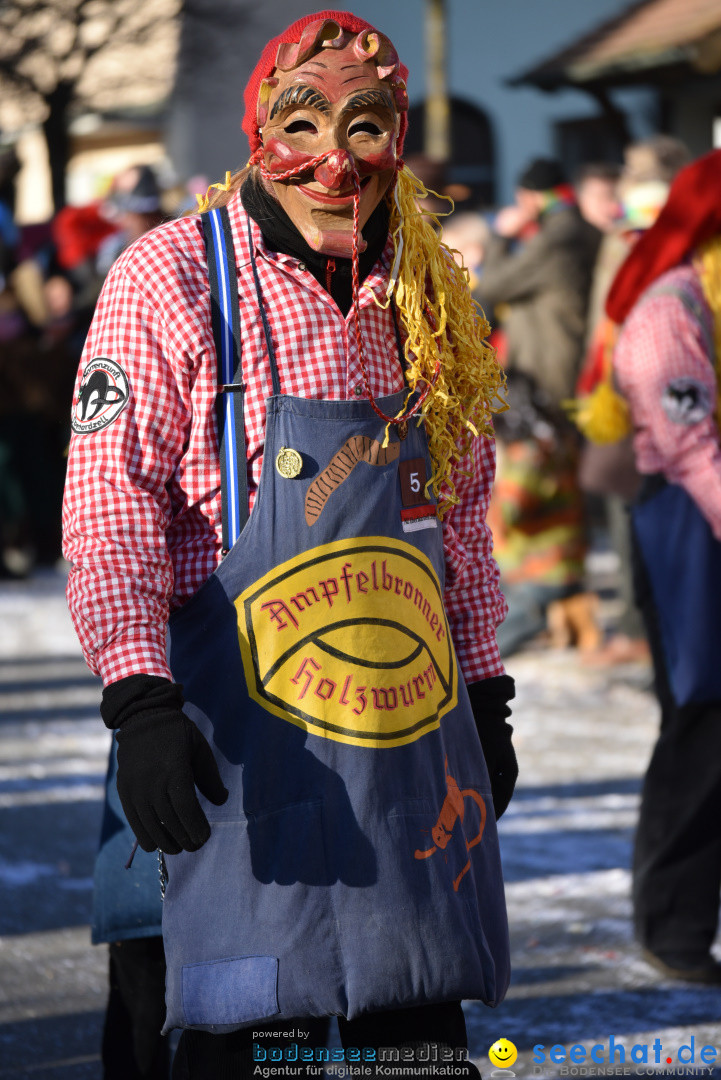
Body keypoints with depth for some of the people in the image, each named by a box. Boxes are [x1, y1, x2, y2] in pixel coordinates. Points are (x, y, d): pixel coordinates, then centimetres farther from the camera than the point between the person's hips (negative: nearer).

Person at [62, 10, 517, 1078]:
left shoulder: (422, 299, 11)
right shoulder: (172, 279, -7)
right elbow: (109, 504, -11)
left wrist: (485, 696, 19)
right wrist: (139, 702, -21)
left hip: (411, 714, 6)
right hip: (248, 710, -5)